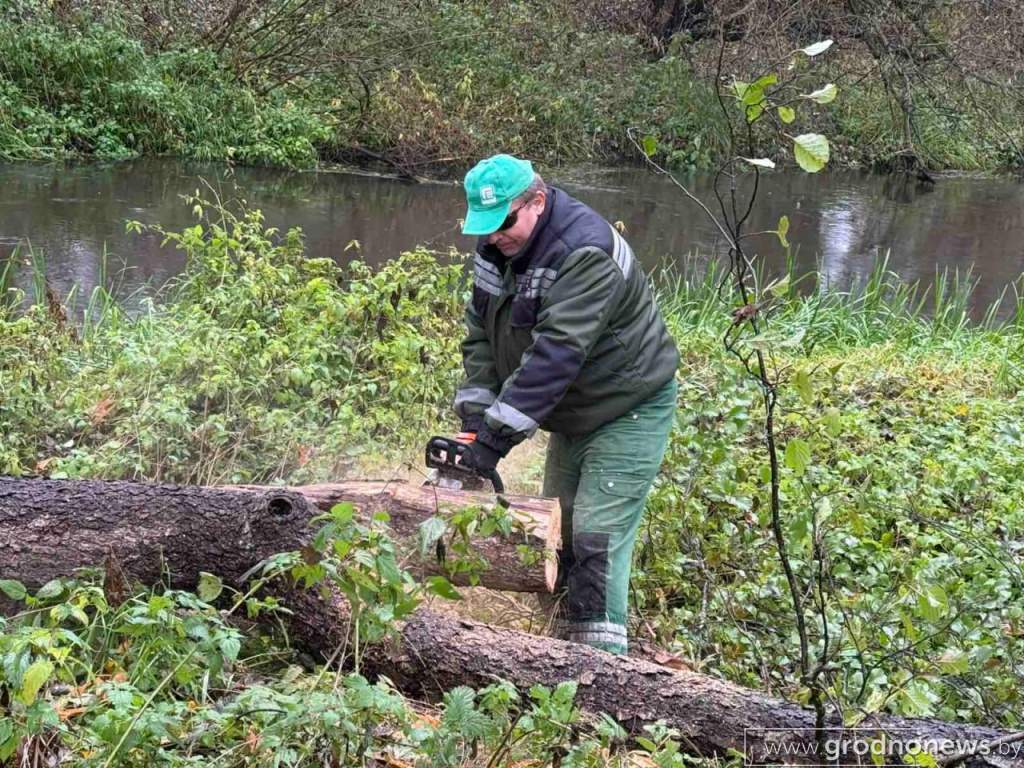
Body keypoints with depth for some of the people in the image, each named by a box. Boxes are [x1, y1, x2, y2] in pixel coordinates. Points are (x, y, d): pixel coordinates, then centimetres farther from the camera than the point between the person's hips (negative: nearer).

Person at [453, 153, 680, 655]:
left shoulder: (586, 252, -30)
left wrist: (498, 433, -38)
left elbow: (557, 353, -37)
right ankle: (564, 646, 25)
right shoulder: (496, 247, -3)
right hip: (572, 416, 9)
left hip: (629, 412, -9)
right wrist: (476, 409, -14)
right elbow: (480, 332, 1)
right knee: (556, 534, 13)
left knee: (595, 540, -15)